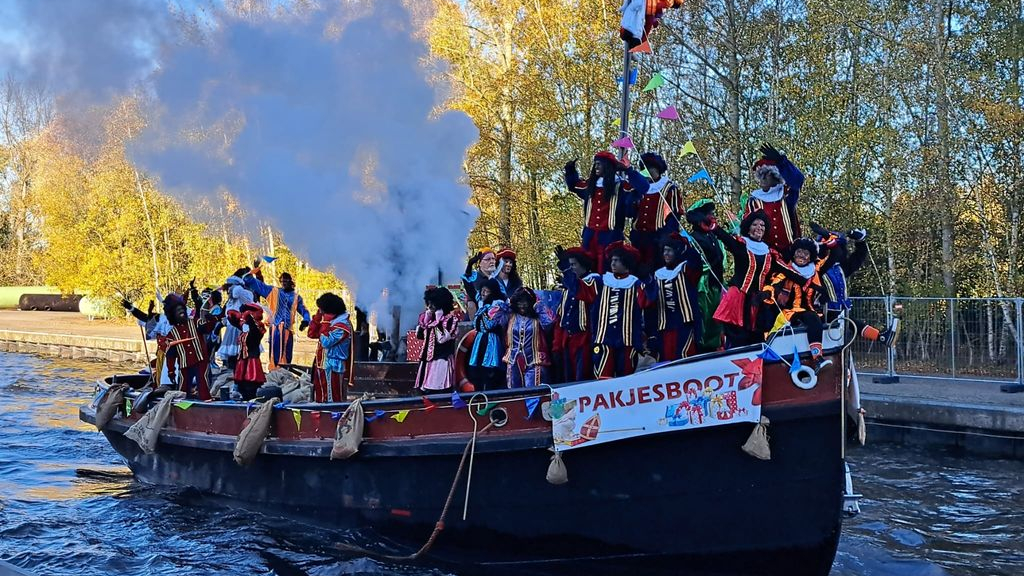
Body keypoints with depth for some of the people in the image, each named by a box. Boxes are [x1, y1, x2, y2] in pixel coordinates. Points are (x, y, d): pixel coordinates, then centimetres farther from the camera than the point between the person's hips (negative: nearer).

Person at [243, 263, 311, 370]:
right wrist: (253, 271, -3)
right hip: (275, 327, -2)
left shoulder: (296, 297, 15)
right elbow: (255, 283, 11)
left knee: (286, 355, 4)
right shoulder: (272, 291, 11)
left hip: (288, 329, 2)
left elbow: (304, 310, 14)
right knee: (274, 353, -7)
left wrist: (305, 321, -5)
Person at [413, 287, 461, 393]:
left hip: (442, 358, -7)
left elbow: (443, 338, -20)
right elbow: (419, 335, 11)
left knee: (439, 390, -10)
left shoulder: (451, 318, -9)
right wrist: (425, 320, 2)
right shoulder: (428, 316, 12)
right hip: (427, 357, 7)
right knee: (426, 388, 8)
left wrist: (439, 322, -15)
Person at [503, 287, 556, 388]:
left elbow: (550, 320, -21)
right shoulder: (511, 317, 8)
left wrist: (539, 305, -10)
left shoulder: (537, 317, -2)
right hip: (514, 361, 4)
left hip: (533, 362, -4)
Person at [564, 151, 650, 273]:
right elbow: (573, 185, 32)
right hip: (590, 234, 5)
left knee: (606, 270, -8)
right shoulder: (590, 184, 13)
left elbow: (644, 186, -13)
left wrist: (627, 170, -19)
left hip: (609, 235, -5)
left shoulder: (620, 186, -4)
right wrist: (570, 171, 16)